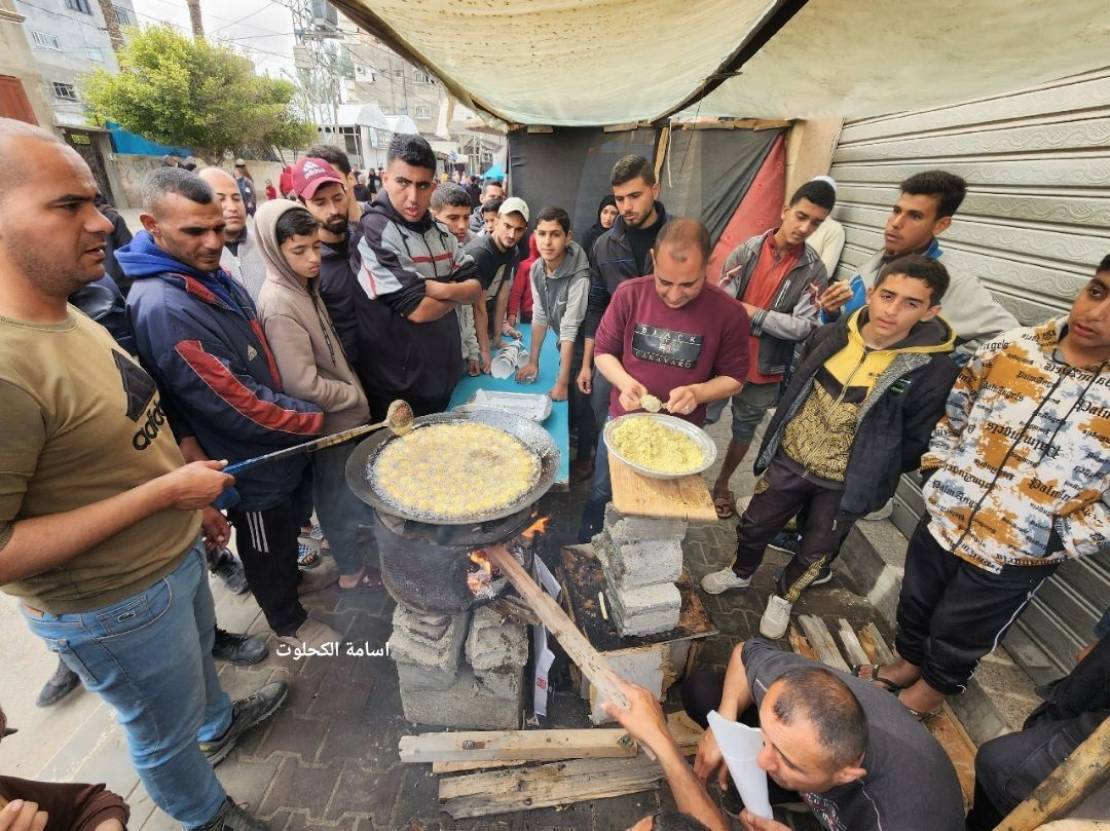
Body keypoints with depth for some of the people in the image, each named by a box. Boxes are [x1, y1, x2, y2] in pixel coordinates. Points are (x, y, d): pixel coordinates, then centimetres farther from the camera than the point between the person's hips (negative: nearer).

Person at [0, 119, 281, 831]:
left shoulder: (71, 317, -2)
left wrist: (194, 503, 12)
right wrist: (162, 493, -28)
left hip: (175, 554, 8)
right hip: (112, 606, -8)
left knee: (198, 654, 34)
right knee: (167, 732, 21)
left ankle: (220, 723, 65)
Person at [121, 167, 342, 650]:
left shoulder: (210, 273, 2)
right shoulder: (162, 307, -28)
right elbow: (232, 403, -28)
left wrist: (296, 412, 6)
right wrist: (310, 420, -17)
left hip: (280, 440, 8)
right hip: (250, 461, -8)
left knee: (287, 527, 29)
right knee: (266, 549, 15)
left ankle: (293, 578, 54)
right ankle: (289, 624, 38)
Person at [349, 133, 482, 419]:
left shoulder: (438, 230, 6)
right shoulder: (374, 233, -17)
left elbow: (475, 288, 1)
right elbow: (419, 310, -23)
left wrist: (442, 289, -19)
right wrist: (458, 292, -5)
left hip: (443, 377, 7)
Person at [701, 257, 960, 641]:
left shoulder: (934, 370, -21)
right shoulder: (832, 335, -9)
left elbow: (917, 445, -12)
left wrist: (868, 474, -9)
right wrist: (786, 431, 7)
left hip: (843, 485, -3)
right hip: (789, 460, 3)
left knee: (815, 550, 20)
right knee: (754, 525, 20)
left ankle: (784, 596, 49)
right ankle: (741, 572, 50)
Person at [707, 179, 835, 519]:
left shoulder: (814, 271, -4)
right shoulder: (745, 251, -6)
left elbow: (804, 327, -12)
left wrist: (754, 313, -17)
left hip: (765, 370, 2)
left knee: (744, 431, 17)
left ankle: (722, 483, 40)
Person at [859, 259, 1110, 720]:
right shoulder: (1011, 347, -10)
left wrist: (1056, 538, -15)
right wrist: (938, 473, -3)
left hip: (1013, 560, -2)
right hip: (942, 521, 3)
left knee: (959, 634, 21)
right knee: (914, 605, 25)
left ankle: (931, 688, 51)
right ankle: (906, 664, 54)